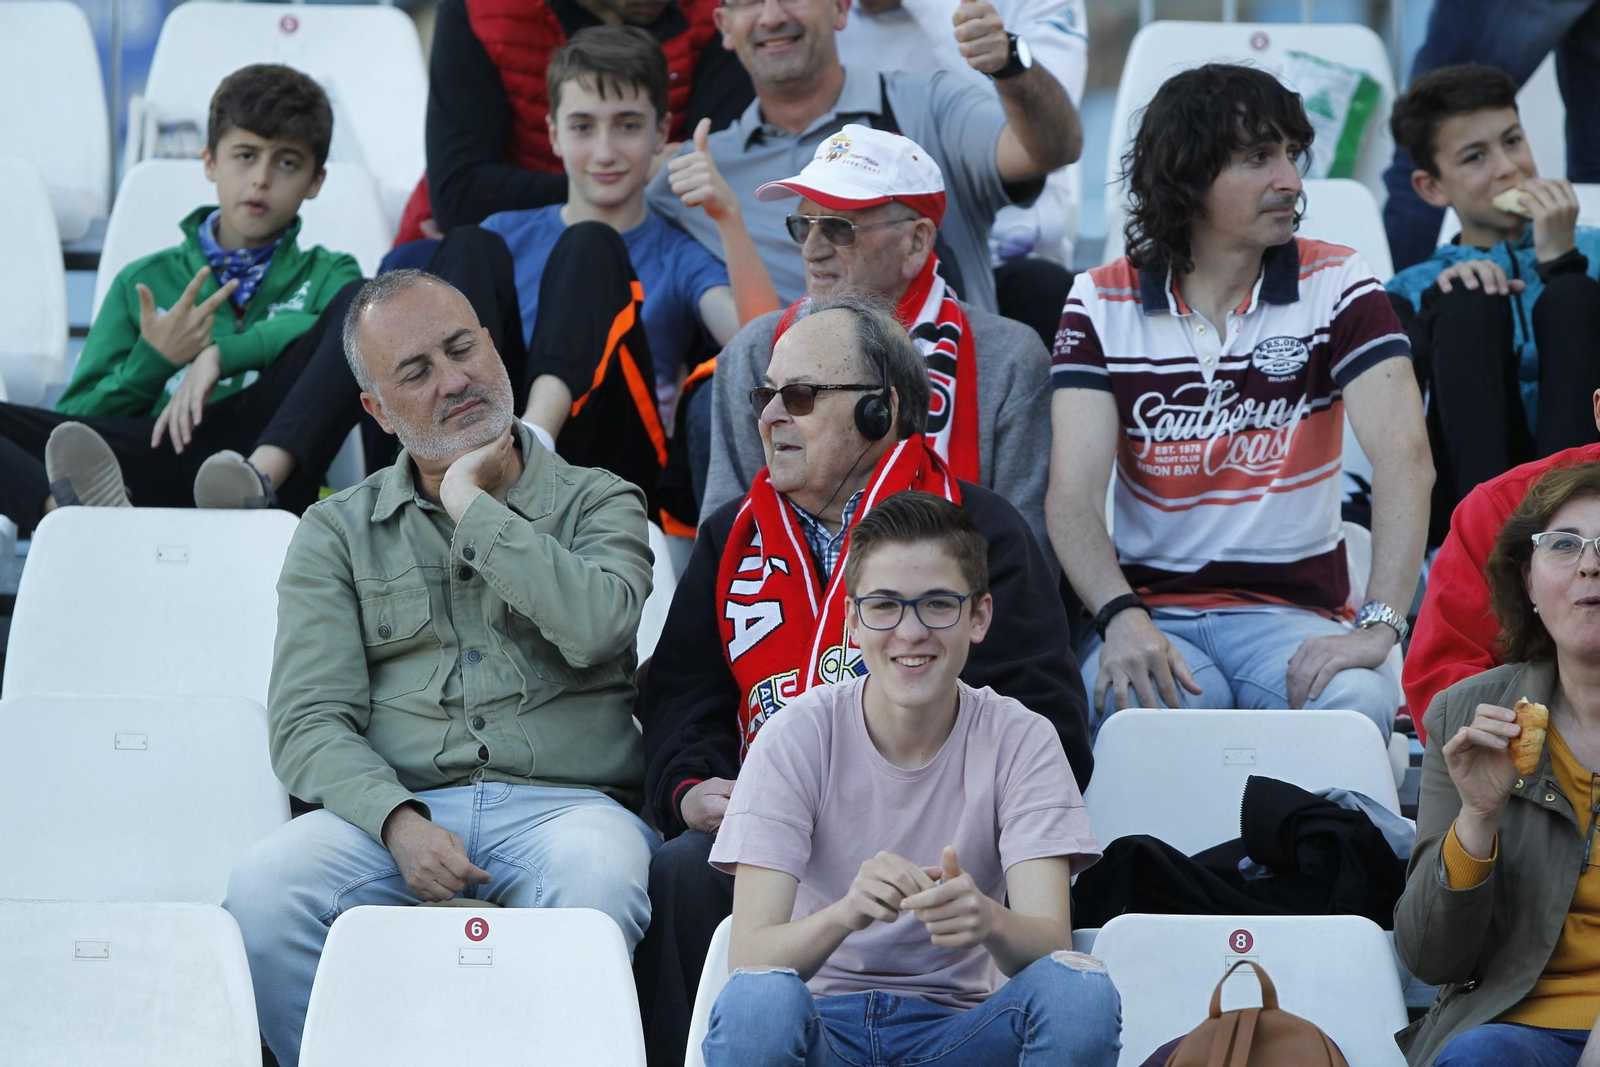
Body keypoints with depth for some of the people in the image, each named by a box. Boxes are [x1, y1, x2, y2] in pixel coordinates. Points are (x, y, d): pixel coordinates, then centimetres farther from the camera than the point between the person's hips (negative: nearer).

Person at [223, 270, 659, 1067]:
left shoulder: (598, 504, 14)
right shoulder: (337, 533, 17)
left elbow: (596, 626, -10)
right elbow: (307, 723, 5)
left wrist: (471, 503, -1)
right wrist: (398, 821, -15)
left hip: (562, 803, -1)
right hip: (393, 807, 1)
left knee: (599, 878, -38)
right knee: (262, 892, -30)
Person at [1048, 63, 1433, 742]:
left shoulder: (1338, 287, 2)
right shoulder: (1102, 304, 3)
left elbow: (1404, 454, -12)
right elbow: (1073, 493, -7)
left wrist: (1379, 627, -27)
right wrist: (1122, 618, -28)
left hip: (1291, 606, 1)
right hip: (1150, 604, -1)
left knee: (1355, 701, -33)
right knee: (1134, 699, -36)